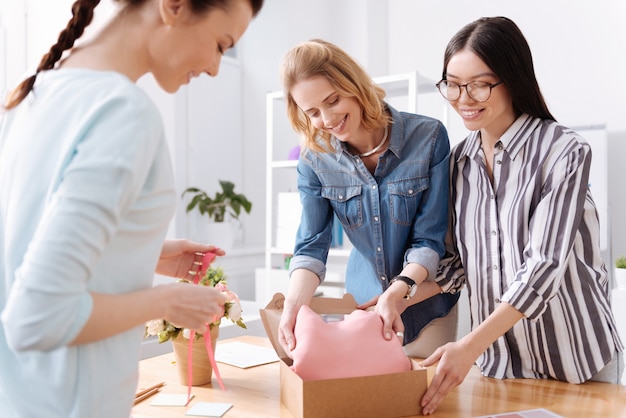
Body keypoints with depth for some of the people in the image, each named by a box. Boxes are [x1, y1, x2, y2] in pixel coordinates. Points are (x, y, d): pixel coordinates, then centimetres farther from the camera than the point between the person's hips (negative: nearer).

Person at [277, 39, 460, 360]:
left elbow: (430, 240, -17)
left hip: (427, 308, -2)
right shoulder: (314, 159, -11)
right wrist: (294, 301, -30)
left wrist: (398, 292, -32)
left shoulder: (428, 137, -19)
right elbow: (311, 245, -12)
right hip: (361, 306, 3)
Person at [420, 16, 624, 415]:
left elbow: (545, 264, -22)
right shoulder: (460, 159, 1)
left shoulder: (565, 152, -14)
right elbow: (456, 261, 4)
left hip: (574, 358, -4)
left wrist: (469, 346, -29)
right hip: (495, 358, 4)